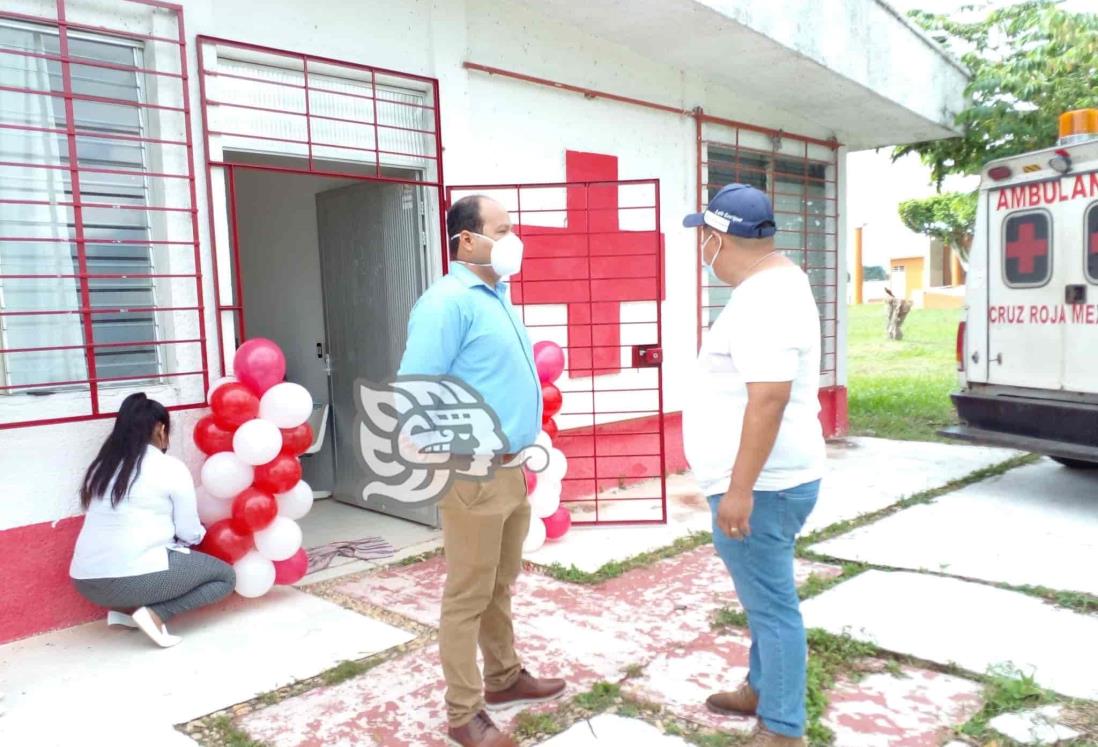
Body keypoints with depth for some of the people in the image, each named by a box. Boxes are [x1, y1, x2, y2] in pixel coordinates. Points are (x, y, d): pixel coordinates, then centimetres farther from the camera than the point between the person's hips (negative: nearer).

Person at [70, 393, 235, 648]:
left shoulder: (102, 466, 13)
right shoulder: (171, 468, -3)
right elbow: (189, 534, 2)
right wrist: (199, 533, 25)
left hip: (87, 582, 7)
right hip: (137, 577, -7)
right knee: (226, 577, 12)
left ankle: (126, 608, 11)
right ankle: (156, 613, -8)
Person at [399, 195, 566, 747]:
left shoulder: (498, 297, 13)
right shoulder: (448, 302, -17)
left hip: (510, 469, 9)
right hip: (471, 476, -9)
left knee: (500, 586, 21)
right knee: (467, 596, 4)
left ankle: (504, 679, 38)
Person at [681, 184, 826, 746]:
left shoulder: (763, 301, -22)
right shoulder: (778, 279, 12)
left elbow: (769, 400, -29)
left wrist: (739, 489, -27)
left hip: (760, 487, -11)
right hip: (762, 481, 11)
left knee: (771, 604, 2)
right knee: (764, 598, 22)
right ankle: (761, 690, 39)